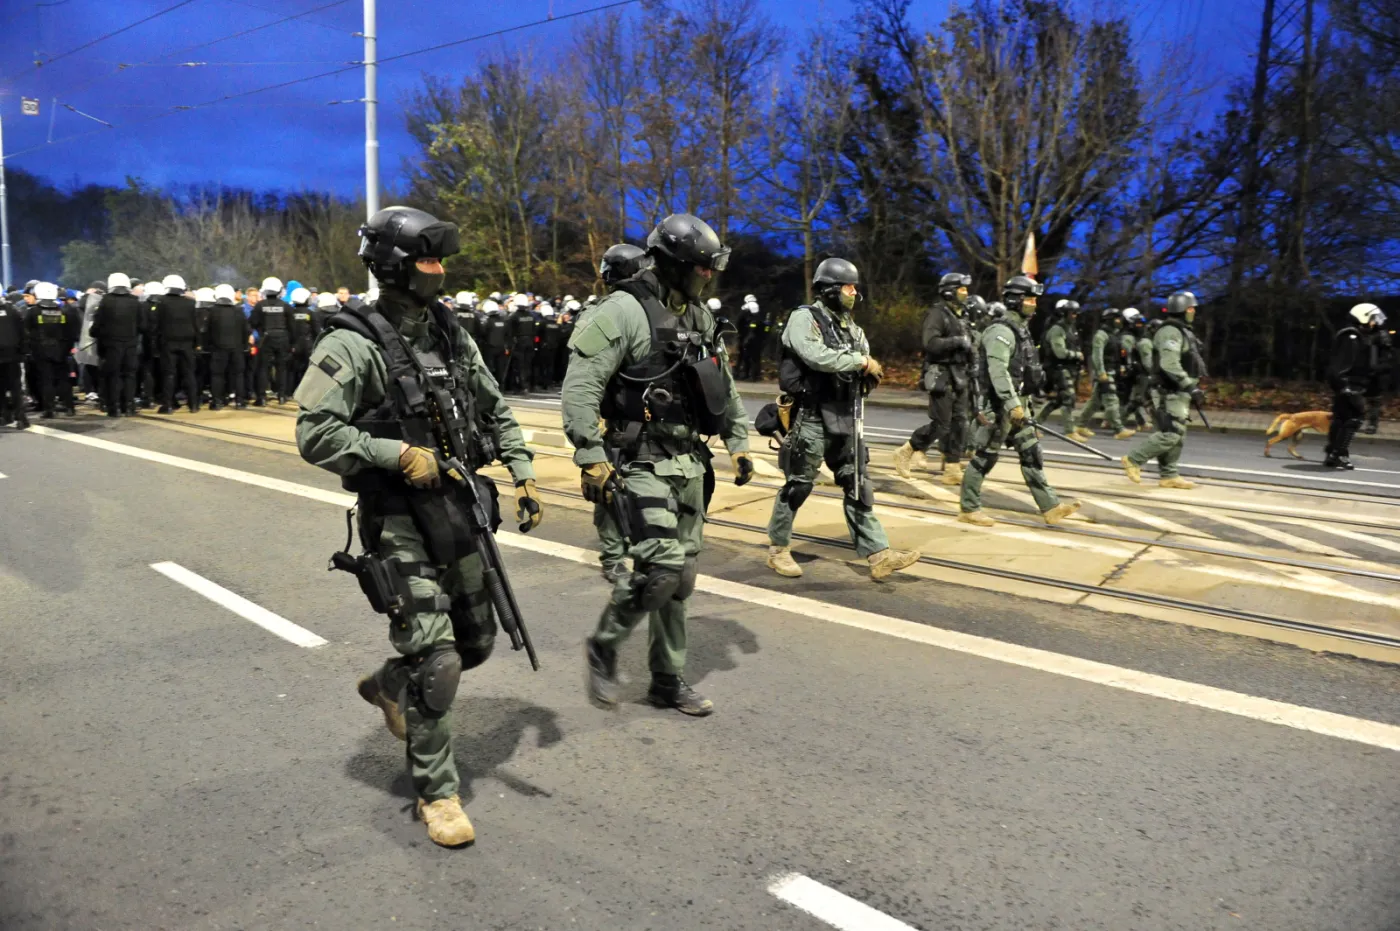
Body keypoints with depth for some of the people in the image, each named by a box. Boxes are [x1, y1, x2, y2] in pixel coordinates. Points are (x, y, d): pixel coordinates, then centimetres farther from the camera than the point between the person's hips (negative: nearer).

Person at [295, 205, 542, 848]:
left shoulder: (451, 334, 9)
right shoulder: (353, 345, -12)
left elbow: (496, 412, 16)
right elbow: (315, 435, -17)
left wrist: (523, 475, 7)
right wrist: (398, 453, -24)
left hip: (458, 510, 7)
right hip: (398, 522, -7)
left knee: (476, 641, 16)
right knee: (435, 660, -7)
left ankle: (389, 687, 45)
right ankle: (436, 793, 13)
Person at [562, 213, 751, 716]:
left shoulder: (699, 316, 13)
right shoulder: (624, 311, -12)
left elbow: (723, 386, 23)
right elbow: (579, 386, -17)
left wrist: (738, 443, 18)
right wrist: (591, 458, -21)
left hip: (688, 461, 8)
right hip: (642, 462, -8)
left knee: (682, 574, 10)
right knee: (662, 564, -17)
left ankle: (668, 681, 22)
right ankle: (604, 646, 9)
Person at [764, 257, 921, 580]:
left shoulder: (850, 325, 16)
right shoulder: (804, 318, -8)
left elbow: (867, 365, 15)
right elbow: (817, 356, -25)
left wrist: (868, 367, -8)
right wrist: (860, 361, -16)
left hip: (844, 417, 7)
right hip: (811, 416, -7)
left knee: (857, 486, 4)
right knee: (798, 484, 1)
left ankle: (878, 555, 4)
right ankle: (778, 549, 17)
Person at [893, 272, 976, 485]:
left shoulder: (960, 316, 18)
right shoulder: (937, 314, -9)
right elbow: (931, 343, -22)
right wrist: (957, 341, -20)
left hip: (959, 377, 8)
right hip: (941, 376, -8)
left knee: (959, 423, 4)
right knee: (941, 424, -8)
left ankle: (953, 470, 7)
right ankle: (905, 453, 8)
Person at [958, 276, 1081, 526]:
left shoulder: (1020, 329, 16)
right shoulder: (1001, 331, -15)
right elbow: (997, 371, -25)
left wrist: (1020, 404, 21)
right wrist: (1012, 404, -28)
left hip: (1016, 405, 10)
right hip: (999, 406, -10)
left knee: (1031, 454, 9)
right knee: (986, 457, -1)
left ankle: (1050, 507, 11)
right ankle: (968, 508, 9)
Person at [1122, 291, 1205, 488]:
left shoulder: (1183, 332, 18)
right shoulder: (1171, 332, -15)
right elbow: (1170, 365, -27)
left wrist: (1191, 387, 21)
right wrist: (1190, 386, -26)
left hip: (1179, 393, 10)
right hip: (1170, 393, -10)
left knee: (1177, 436, 10)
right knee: (1170, 434, -13)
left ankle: (1169, 476, 14)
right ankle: (1133, 460, -4)